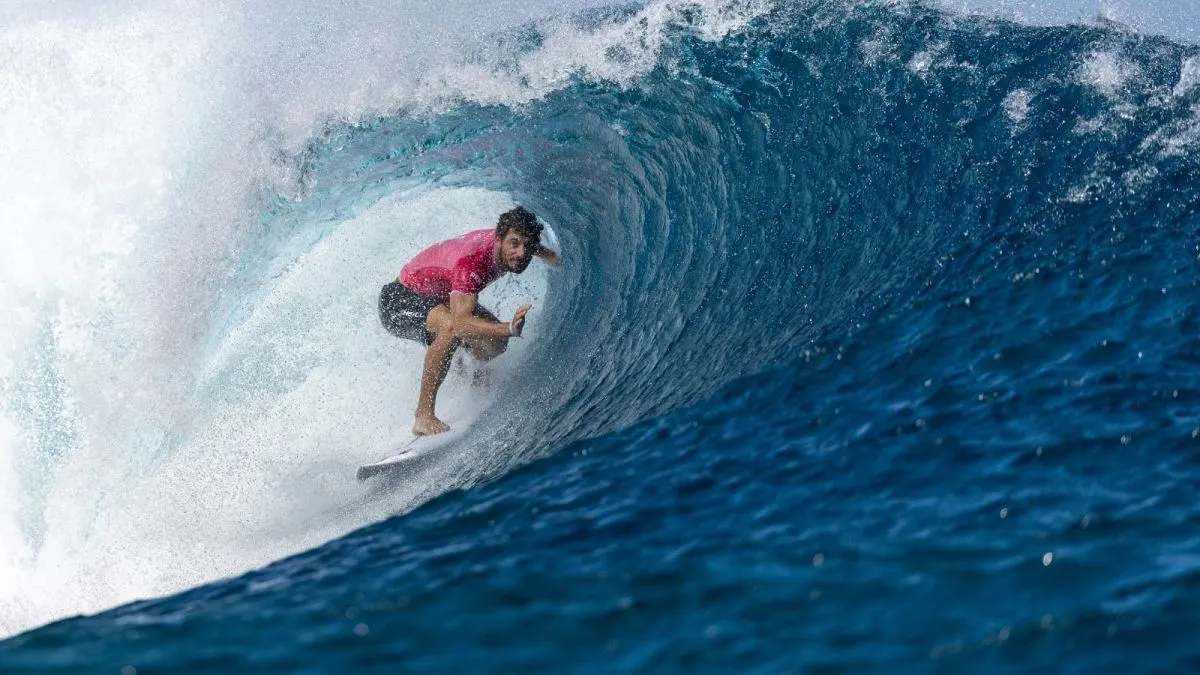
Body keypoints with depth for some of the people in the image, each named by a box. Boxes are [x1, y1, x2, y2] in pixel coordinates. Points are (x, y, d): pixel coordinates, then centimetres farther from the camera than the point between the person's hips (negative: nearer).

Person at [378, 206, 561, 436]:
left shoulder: (505, 242, -15)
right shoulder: (471, 263, -39)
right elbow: (461, 323, -52)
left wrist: (561, 261, 24)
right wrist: (509, 328, -65)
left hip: (438, 298, 8)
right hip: (398, 300, -8)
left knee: (494, 343, -9)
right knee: (451, 327, -38)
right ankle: (424, 416, -33)